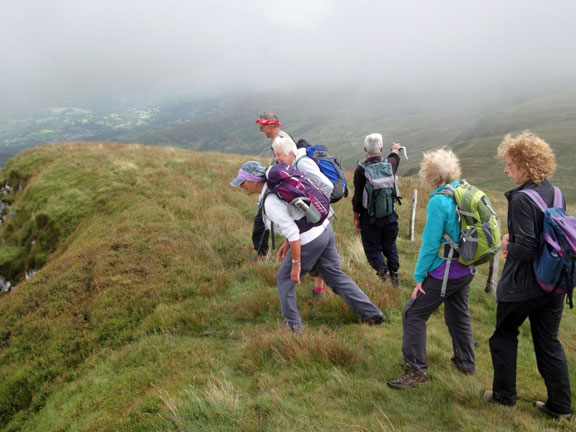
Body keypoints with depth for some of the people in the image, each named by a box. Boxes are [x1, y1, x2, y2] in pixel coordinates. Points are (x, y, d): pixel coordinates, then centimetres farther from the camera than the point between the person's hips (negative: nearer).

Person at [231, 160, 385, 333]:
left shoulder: (271, 202, -18)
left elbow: (292, 232, -22)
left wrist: (296, 263, -16)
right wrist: (287, 243, 22)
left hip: (310, 240, -9)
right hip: (325, 229, 9)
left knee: (285, 279, 10)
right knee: (336, 276, 17)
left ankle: (292, 325, 16)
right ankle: (372, 313, 19)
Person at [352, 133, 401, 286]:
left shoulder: (361, 170, -14)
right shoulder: (390, 164, -2)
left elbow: (358, 197, -11)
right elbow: (395, 157, 26)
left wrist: (356, 219, -1)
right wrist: (396, 149, 49)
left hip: (370, 218, -3)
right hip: (390, 216, 4)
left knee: (372, 249, 7)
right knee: (390, 246, 20)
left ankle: (383, 271, -13)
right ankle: (394, 272, 14)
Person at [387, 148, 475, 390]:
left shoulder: (439, 201, -20)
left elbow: (430, 243, -18)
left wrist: (419, 276, -10)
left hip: (444, 273, -8)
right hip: (466, 270, 8)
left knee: (413, 315, 2)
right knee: (459, 315, 24)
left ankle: (416, 371, 4)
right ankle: (465, 362, 39)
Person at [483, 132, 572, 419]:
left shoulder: (522, 199, -22)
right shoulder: (554, 193, 4)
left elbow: (526, 248, -25)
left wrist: (507, 247, -5)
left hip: (522, 285, -7)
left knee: (504, 335, 15)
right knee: (548, 342, 16)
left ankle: (504, 394, 28)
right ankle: (560, 404, 24)